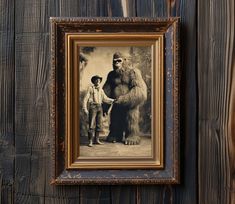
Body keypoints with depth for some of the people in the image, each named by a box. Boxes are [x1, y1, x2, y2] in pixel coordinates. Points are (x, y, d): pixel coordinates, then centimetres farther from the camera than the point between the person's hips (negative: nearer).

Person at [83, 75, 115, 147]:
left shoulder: (100, 90, 13)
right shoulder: (90, 88, -2)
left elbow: (105, 99, 14)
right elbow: (86, 99, -5)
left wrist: (113, 100, 3)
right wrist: (85, 109, -13)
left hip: (99, 107, 6)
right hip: (92, 107, -6)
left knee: (99, 124, 6)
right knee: (92, 125, -9)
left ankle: (97, 140, 15)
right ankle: (90, 142, -5)